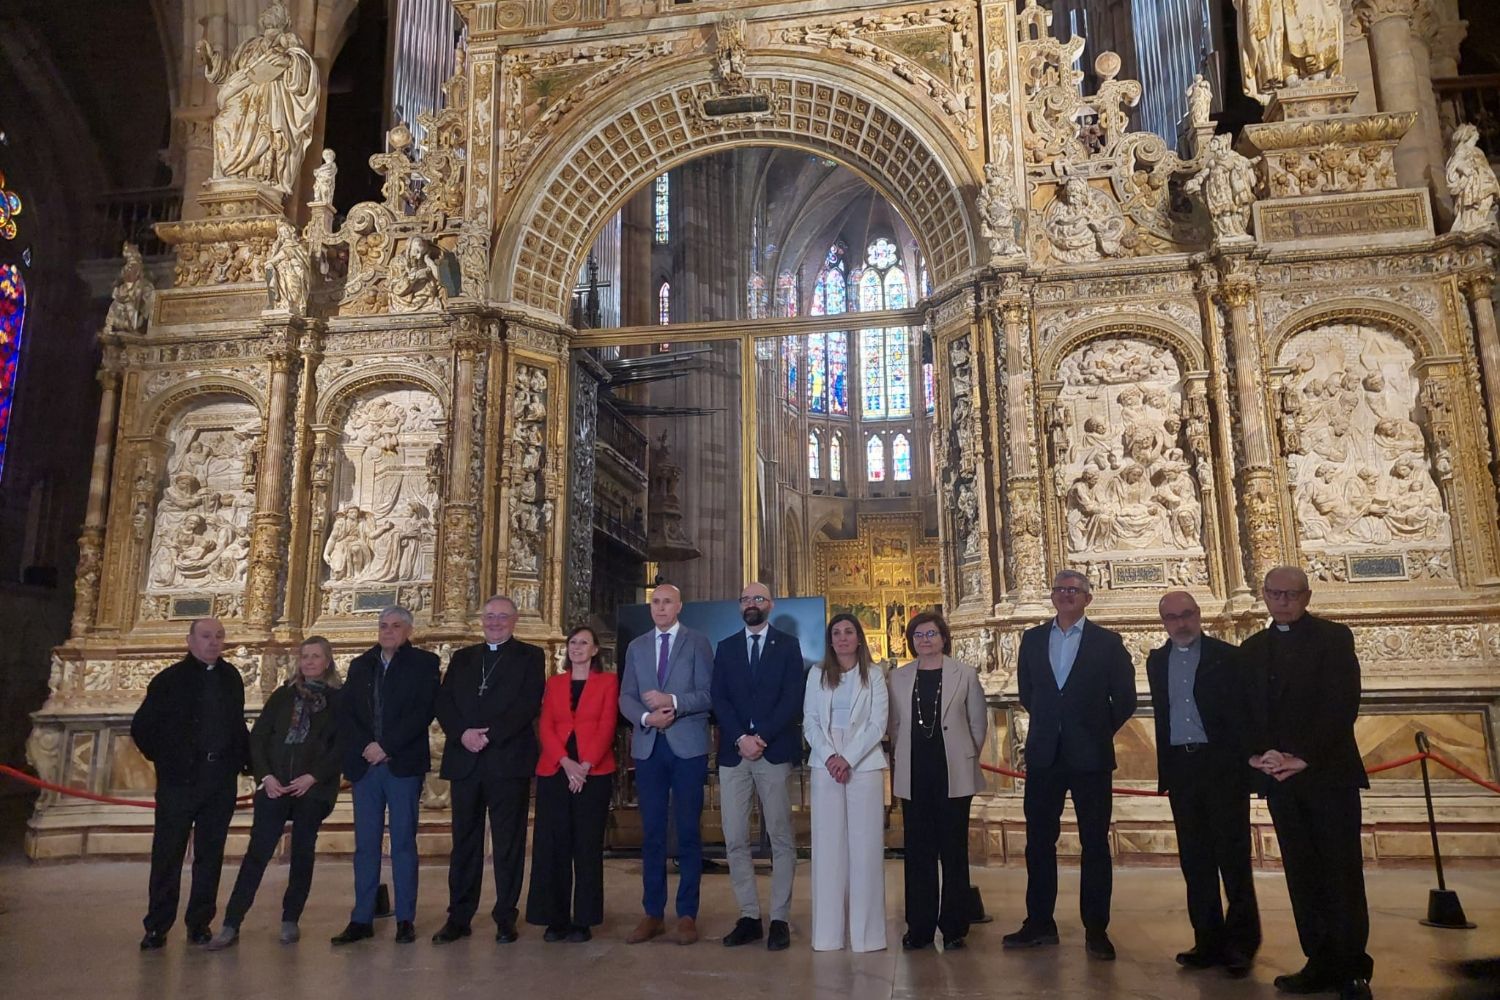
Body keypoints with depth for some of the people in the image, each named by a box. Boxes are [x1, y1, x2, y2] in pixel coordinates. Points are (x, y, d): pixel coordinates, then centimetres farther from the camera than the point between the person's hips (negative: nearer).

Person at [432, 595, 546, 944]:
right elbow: (443, 703, 7)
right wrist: (463, 734, -10)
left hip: (508, 761, -3)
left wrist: (490, 734, -15)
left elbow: (529, 704, -7)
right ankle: (458, 916, 16)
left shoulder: (530, 657, 5)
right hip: (465, 760, 4)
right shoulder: (462, 658, 17)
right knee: (464, 841, 8)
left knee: (508, 843, 2)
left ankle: (505, 917, 10)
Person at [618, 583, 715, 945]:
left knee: (688, 832, 2)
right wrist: (647, 717, -11)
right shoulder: (636, 646, 14)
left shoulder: (698, 643, 3)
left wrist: (673, 702, -19)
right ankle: (653, 914, 16)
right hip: (648, 747, 3)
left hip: (688, 746, -3)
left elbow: (708, 695, -5)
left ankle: (687, 915, 11)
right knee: (651, 833, 7)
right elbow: (626, 697, 8)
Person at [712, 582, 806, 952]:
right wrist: (742, 738, -10)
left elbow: (792, 698, -3)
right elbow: (719, 699, 5)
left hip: (774, 751, -2)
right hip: (733, 752, 3)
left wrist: (761, 737, -12)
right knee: (735, 840, 2)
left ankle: (780, 919, 9)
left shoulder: (788, 645, 7)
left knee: (781, 838, 1)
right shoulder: (726, 647, 14)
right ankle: (749, 916, 11)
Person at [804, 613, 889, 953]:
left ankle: (866, 931, 4)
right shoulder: (817, 675, 11)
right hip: (826, 767, 1)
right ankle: (828, 931, 6)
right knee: (828, 845, 1)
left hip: (864, 766, -1)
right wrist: (830, 756, -10)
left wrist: (848, 759, -12)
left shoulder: (873, 675, 6)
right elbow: (810, 721, 5)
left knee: (865, 845, -2)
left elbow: (878, 724, -2)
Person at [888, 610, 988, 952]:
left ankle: (953, 927, 13)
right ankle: (919, 927, 15)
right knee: (918, 853, 5)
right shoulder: (899, 677, 8)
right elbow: (894, 725, 13)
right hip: (914, 777, 2)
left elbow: (979, 722, 7)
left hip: (953, 776, -2)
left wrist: (965, 757, 10)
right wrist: (903, 758, 9)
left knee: (954, 852, 3)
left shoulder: (965, 674, 1)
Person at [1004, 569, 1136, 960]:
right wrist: (1051, 725, 12)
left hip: (1090, 756, -3)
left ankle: (1096, 929, 13)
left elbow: (1124, 698, 2)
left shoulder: (1108, 642, -1)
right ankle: (1039, 922, 18)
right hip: (1044, 755, 3)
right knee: (1039, 841, 7)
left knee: (1095, 844, 4)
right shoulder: (1032, 639, 8)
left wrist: (1099, 733, 5)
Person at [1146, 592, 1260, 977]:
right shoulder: (1157, 661, 11)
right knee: (1194, 858, 8)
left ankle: (1241, 941, 11)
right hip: (1180, 768, 4)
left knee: (1233, 854, 0)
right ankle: (1209, 941, 16)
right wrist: (1165, 769, 9)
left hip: (1222, 765, -4)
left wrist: (1245, 764, -11)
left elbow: (1242, 714, -4)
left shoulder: (1227, 656, -2)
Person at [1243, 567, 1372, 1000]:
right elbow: (1245, 712, 10)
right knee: (1302, 876, 6)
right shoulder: (1252, 649, 14)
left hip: (1329, 773, -4)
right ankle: (1321, 964, 13)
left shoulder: (1334, 637, 0)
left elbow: (1343, 703, -10)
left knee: (1342, 874, -1)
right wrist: (1258, 754, -8)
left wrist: (1304, 757, -17)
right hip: (1280, 778, 4)